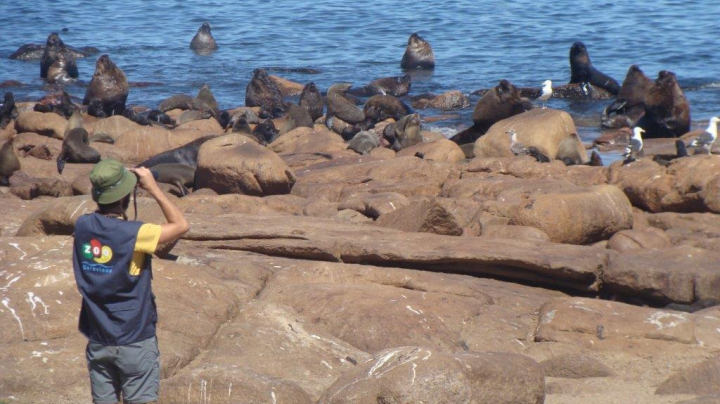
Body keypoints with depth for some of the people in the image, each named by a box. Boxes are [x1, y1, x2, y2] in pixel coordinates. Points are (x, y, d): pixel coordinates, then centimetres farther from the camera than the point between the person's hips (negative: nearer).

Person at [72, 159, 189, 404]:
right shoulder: (133, 235, -20)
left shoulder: (82, 227, -3)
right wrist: (153, 188, -5)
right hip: (135, 342, -6)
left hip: (98, 342, 6)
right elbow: (180, 225, -8)